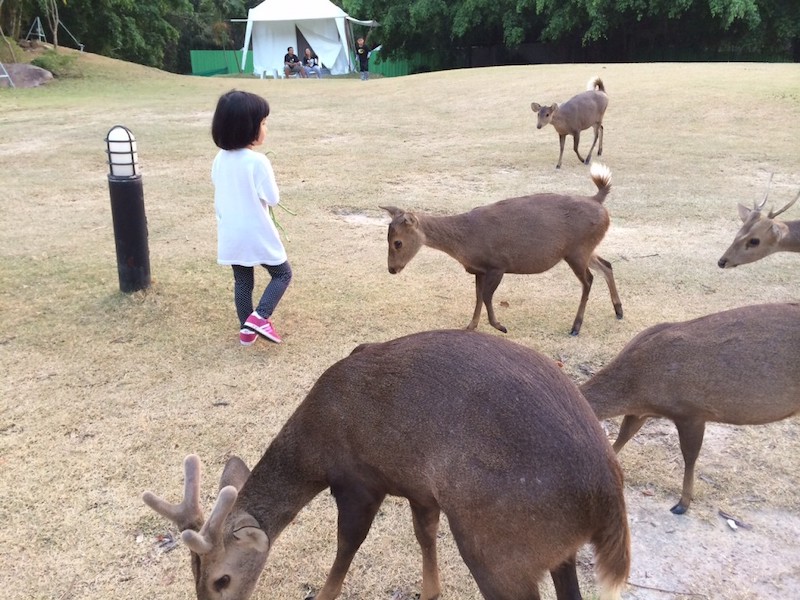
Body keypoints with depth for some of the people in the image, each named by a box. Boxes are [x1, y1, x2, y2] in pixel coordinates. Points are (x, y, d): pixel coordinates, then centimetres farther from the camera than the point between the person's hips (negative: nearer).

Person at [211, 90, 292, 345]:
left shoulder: (220, 159, 0)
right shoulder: (257, 161, -21)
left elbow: (219, 197, 9)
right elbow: (273, 198, -15)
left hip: (231, 235, 6)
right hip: (257, 234, -6)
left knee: (242, 282, 17)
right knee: (282, 273, 12)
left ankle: (246, 330, 25)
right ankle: (259, 317, -4)